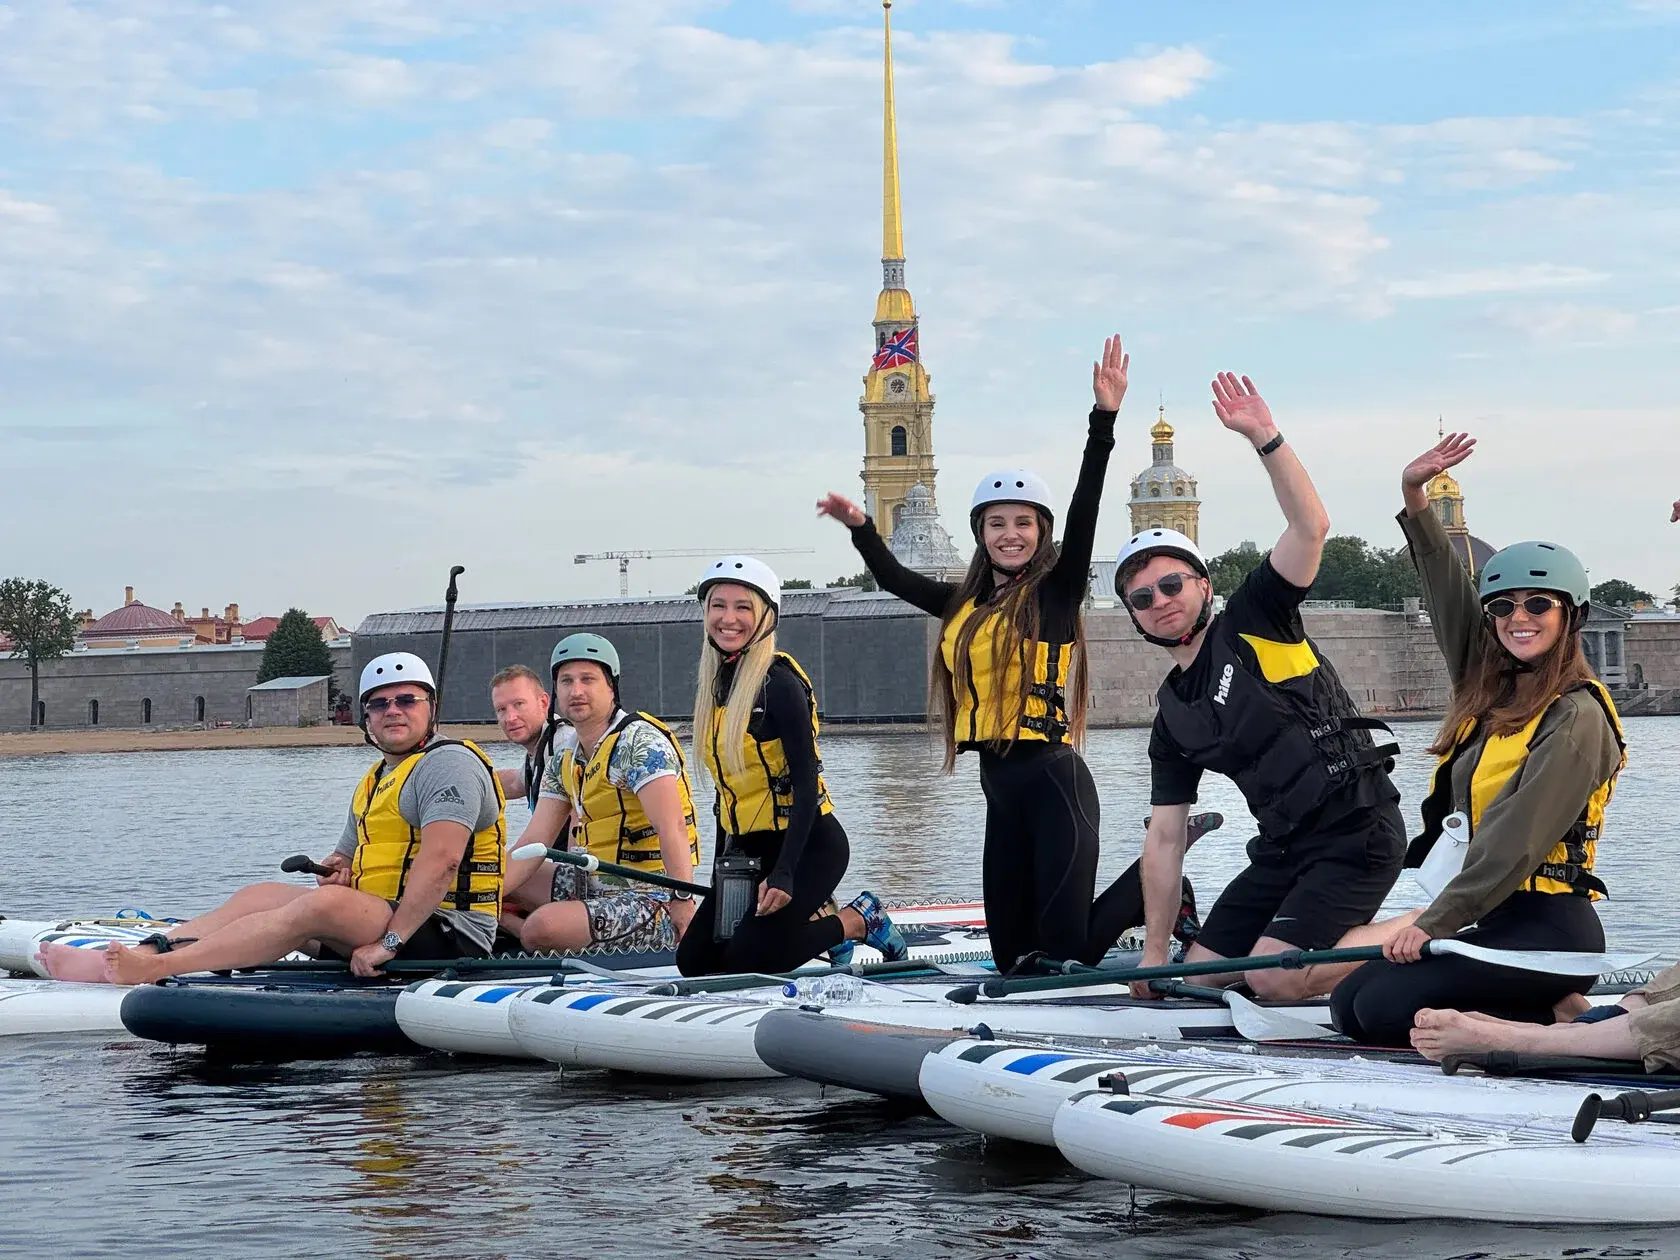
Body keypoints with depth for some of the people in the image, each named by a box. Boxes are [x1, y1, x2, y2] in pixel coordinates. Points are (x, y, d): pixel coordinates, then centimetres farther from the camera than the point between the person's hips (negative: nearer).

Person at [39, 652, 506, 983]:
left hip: (447, 938, -10)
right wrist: (337, 870, 1)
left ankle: (151, 967, -38)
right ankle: (137, 957, -19)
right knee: (261, 895, -1)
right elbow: (347, 857, 26)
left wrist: (390, 941, -27)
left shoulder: (449, 763, -9)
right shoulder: (376, 781, 24)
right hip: (382, 925, 10)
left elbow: (441, 860, -22)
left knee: (324, 905, -31)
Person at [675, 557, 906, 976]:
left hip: (809, 846, -8)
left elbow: (806, 783, -20)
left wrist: (784, 874, -26)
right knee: (694, 962, 0)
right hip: (748, 847, 8)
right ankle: (816, 922, 17)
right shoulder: (717, 683, 7)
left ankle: (858, 920, 4)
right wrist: (720, 868, 14)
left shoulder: (779, 682, -17)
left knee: (745, 960, -17)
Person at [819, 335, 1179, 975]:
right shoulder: (966, 607, 15)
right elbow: (896, 578, 29)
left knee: (1065, 956, -10)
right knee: (1013, 958, 6)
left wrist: (1103, 419, -23)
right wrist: (860, 528, 14)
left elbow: (1084, 512, -14)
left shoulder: (1057, 592, -2)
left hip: (1052, 781, -7)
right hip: (1001, 788, 7)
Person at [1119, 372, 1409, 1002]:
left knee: (1273, 980, -22)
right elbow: (1165, 837, 11)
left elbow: (1311, 527, -17)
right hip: (1285, 848, 8)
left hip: (1360, 830, -8)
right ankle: (1353, 941, 17)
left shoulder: (1253, 620, -2)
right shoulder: (1172, 719, 13)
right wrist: (1154, 954, 7)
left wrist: (1265, 437, -26)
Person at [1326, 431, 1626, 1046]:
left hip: (1548, 930, -9)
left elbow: (1518, 841, -20)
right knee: (1350, 1004, 2)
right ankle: (1553, 1017, 8)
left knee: (1387, 1007, -20)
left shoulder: (1575, 716, -12)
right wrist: (1415, 498, 12)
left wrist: (1435, 923, -23)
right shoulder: (1492, 692, 13)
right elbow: (1450, 596, 20)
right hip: (1499, 922, 9)